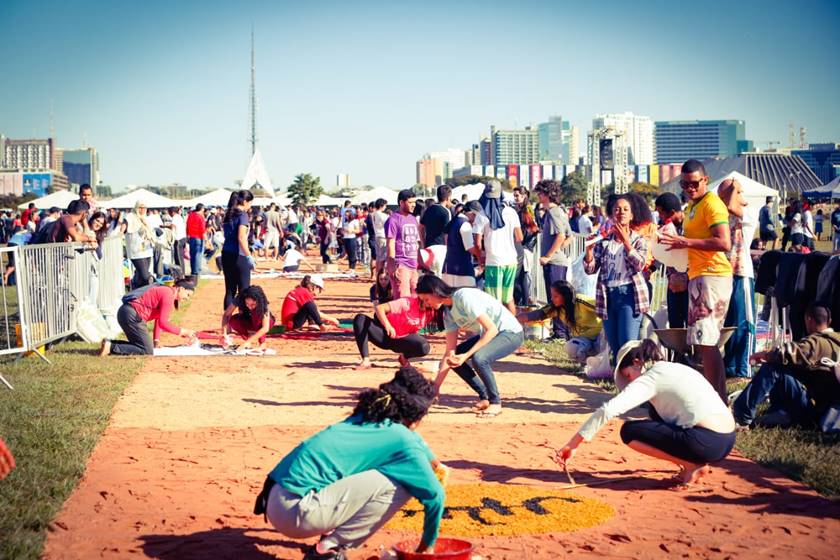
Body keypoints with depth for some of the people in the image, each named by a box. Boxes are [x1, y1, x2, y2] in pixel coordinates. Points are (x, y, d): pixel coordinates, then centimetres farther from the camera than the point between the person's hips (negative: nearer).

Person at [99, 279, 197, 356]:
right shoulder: (169, 295, -11)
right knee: (147, 351, -11)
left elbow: (159, 319, 24)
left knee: (139, 344, 22)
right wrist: (183, 332, -9)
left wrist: (156, 340, 19)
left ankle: (109, 343, 10)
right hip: (132, 315, -11)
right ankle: (111, 347, -17)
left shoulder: (165, 291, 22)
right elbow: (163, 323, -15)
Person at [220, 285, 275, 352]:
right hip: (248, 321, 3)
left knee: (256, 313, -36)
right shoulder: (239, 299, -29)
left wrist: (248, 341, -48)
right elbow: (226, 315, -25)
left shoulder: (263, 304, -35)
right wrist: (224, 333, -40)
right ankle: (247, 336, -6)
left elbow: (265, 328, -42)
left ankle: (262, 342, -23)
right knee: (233, 321, -28)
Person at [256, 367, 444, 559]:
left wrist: (433, 462, 54)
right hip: (295, 513, -9)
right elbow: (435, 495, 0)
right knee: (398, 487, -10)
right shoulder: (401, 440, -6)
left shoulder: (369, 417, 18)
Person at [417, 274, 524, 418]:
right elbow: (450, 352, 2)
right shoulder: (448, 313, 2)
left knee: (478, 358, -32)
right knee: (455, 359, 2)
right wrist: (436, 386, -3)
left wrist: (466, 355, -30)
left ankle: (495, 402, -10)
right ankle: (485, 397, 15)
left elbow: (492, 330, -28)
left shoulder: (464, 297, -24)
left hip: (511, 333, -9)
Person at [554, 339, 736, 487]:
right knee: (657, 411, 25)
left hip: (707, 444, -9)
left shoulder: (651, 378, -4)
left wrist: (572, 444, -12)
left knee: (629, 431, 1)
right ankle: (693, 461, 14)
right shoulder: (677, 369, 19)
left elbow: (607, 410, -14)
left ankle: (692, 466, -2)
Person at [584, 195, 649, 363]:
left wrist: (626, 241, -15)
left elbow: (639, 265, -12)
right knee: (615, 348, 8)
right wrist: (589, 248, -11)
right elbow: (590, 269, 6)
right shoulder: (604, 241, 11)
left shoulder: (639, 240, 4)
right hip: (608, 296, 4)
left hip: (629, 294, -4)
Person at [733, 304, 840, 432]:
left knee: (771, 369, -16)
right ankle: (781, 414, 2)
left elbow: (787, 352, -30)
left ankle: (742, 416, -15)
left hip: (814, 405, -9)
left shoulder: (815, 343, -16)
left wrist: (764, 355, -12)